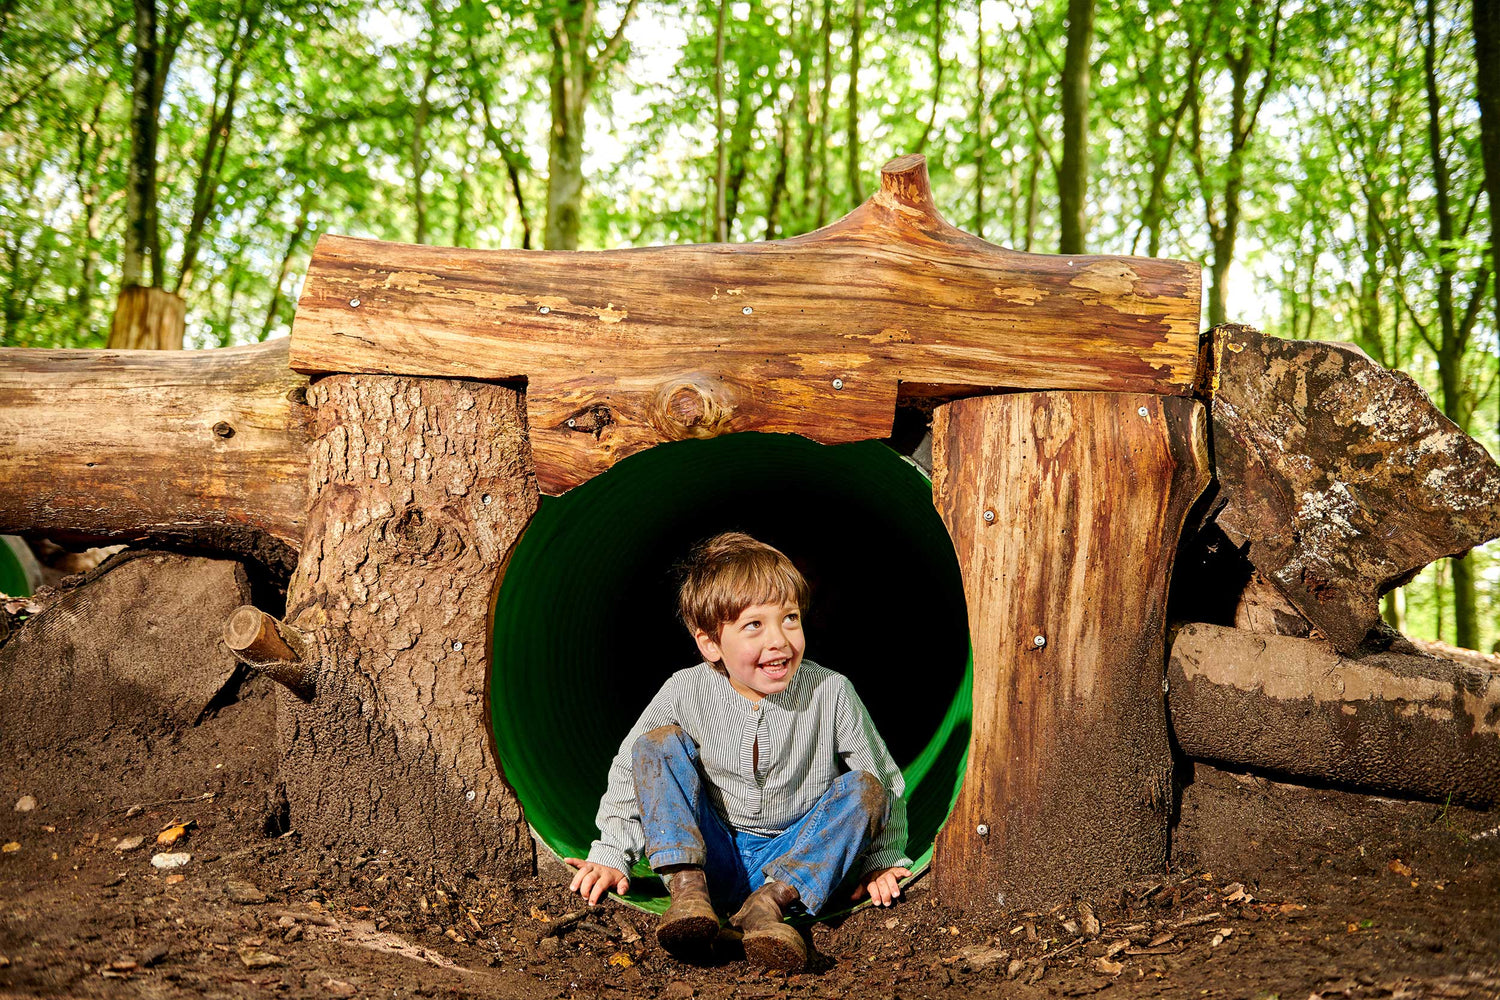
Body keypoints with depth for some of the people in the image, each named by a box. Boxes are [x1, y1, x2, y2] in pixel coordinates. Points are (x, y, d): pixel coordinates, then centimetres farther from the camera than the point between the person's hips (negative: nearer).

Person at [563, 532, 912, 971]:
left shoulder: (831, 693, -10)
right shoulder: (685, 693, -10)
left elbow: (886, 780, 1)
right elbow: (628, 771, 1)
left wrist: (881, 860, -3)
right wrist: (611, 856, -4)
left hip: (796, 859, 0)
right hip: (711, 856, 0)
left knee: (864, 787, -23)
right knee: (658, 743, -16)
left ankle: (769, 903, -35)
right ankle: (687, 891, -31)